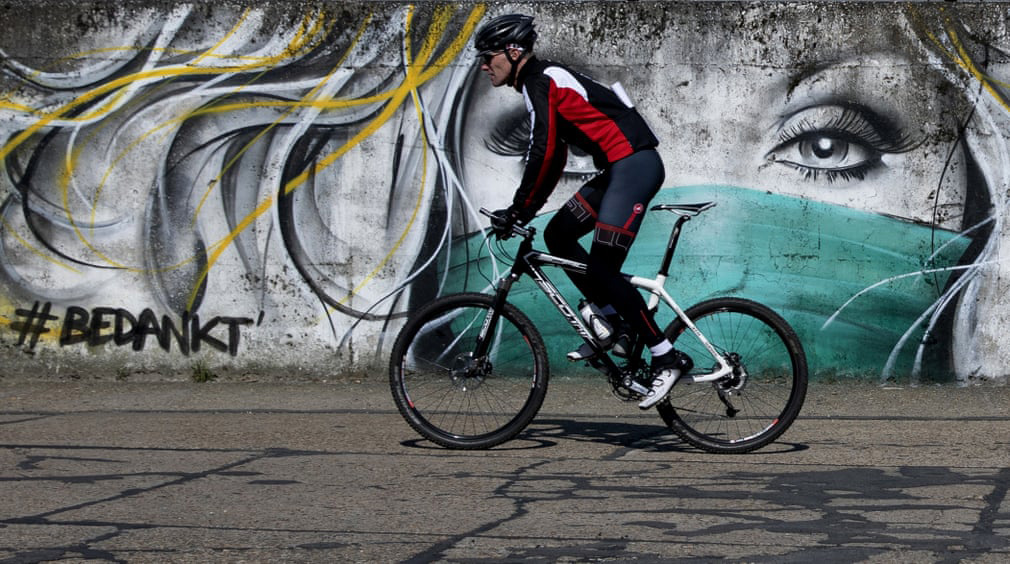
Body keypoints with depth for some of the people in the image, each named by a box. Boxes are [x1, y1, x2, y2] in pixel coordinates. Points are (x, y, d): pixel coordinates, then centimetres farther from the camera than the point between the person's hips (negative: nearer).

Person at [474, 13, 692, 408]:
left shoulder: (540, 82, -9)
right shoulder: (545, 82, 22)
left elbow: (542, 153, -18)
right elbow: (554, 156, 27)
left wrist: (517, 209, -12)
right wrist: (524, 211, 26)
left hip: (634, 165, -10)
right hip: (620, 168, 10)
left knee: (602, 268, -13)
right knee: (557, 234, 13)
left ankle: (666, 357, -10)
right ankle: (614, 322, 13)